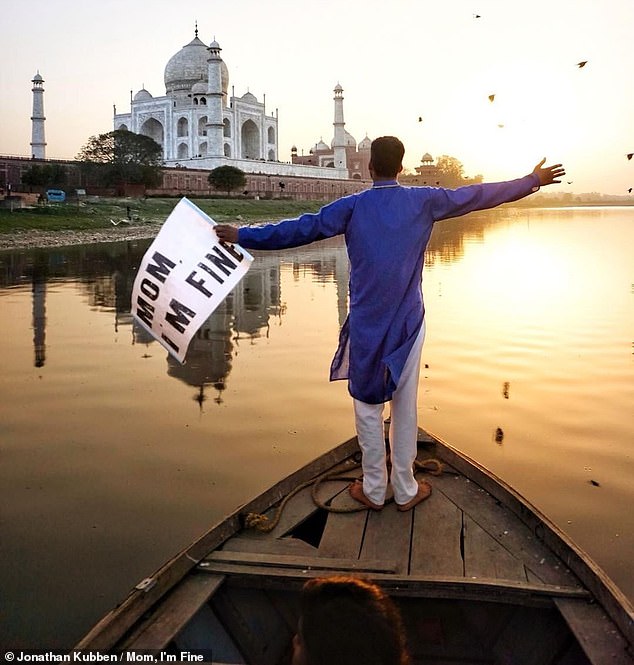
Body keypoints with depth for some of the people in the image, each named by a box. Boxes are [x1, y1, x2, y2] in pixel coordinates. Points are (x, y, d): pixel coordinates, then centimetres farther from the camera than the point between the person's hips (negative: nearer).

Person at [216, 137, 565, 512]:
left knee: (368, 406, 10)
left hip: (366, 327, -1)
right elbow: (480, 195, 8)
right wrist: (533, 181, 21)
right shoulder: (423, 202, 0)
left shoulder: (352, 207, -4)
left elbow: (299, 229, -4)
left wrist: (242, 236, 5)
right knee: (405, 406, 10)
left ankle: (374, 490, 20)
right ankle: (406, 490, 22)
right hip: (408, 324, 1)